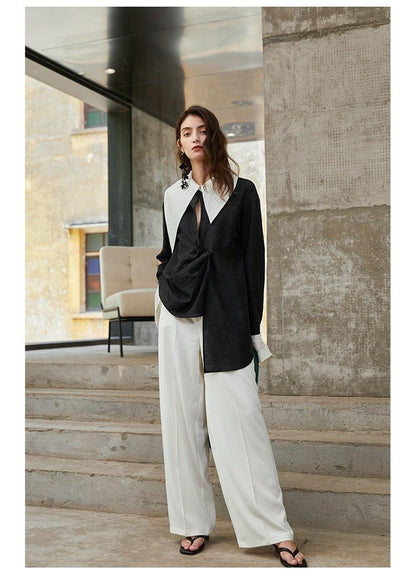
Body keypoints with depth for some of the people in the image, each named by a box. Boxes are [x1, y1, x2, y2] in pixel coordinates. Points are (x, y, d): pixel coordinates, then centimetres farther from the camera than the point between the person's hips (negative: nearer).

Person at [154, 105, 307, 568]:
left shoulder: (241, 191, 4)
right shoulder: (173, 196, 15)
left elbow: (254, 260, 1)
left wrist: (253, 328, -5)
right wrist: (164, 296, 8)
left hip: (226, 320, -4)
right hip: (178, 320, 4)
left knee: (239, 420, -8)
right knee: (183, 421, 3)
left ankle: (277, 532, -1)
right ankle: (195, 524, 14)